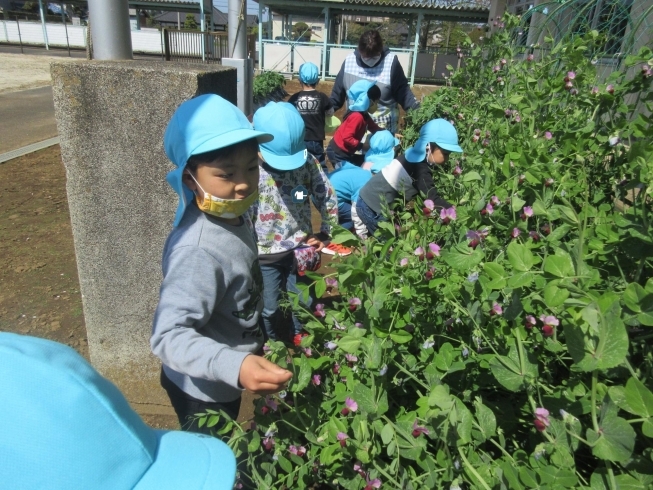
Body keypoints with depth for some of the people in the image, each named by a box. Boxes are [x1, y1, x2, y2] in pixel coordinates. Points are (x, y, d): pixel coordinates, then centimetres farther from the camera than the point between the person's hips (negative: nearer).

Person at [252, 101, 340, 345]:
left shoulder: (308, 162, -12)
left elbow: (327, 198, 1)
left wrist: (326, 233, 3)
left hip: (301, 248, 3)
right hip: (266, 254, -2)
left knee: (303, 302, 20)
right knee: (270, 309, 15)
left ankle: (300, 340, 49)